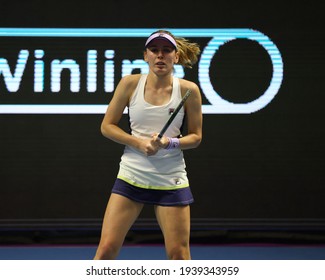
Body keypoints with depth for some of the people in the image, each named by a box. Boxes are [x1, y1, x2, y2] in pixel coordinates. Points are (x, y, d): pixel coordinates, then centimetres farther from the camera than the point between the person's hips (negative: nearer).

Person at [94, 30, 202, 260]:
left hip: (171, 180, -1)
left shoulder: (188, 90, -5)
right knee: (107, 248, -5)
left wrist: (168, 143, -16)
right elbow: (107, 126, 2)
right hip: (131, 176, 1)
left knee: (178, 254, 0)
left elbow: (196, 137, 3)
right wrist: (139, 143, -13)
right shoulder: (130, 84, -3)